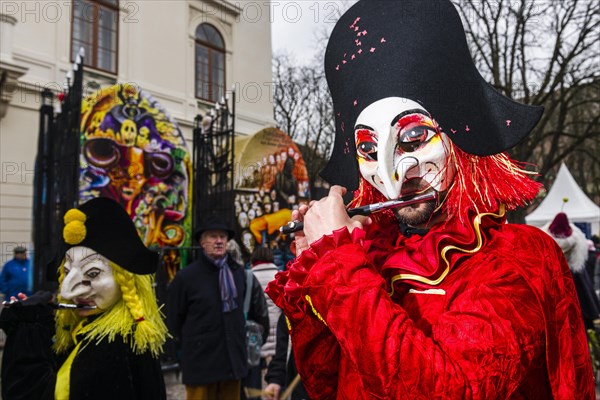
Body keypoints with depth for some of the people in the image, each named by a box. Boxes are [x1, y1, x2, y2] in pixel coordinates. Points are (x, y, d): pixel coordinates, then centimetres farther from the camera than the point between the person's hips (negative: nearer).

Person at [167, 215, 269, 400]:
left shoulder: (238, 273, 6)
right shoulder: (185, 277, -7)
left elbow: (257, 307, 20)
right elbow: (174, 319, 1)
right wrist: (194, 343, 8)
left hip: (233, 360, 4)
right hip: (201, 363, -4)